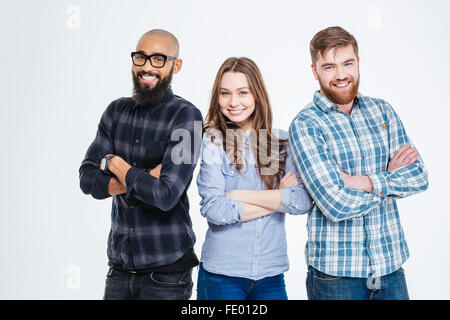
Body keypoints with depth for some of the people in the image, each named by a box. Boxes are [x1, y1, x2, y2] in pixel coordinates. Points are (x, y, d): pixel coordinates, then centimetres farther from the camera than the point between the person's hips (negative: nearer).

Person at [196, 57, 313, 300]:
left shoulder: (282, 141, 3)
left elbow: (303, 202, -8)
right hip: (221, 274, -3)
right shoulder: (212, 141, -5)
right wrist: (280, 198, -9)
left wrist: (242, 196, -13)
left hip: (271, 274, 3)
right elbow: (214, 210, -15)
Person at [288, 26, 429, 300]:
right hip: (335, 271, -4)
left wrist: (365, 181, -16)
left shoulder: (381, 110, 6)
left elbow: (419, 176, -2)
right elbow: (336, 205, -19)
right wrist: (391, 177, -7)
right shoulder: (305, 126, -11)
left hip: (390, 264, 4)